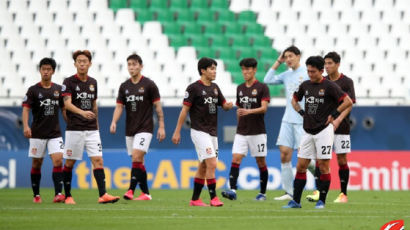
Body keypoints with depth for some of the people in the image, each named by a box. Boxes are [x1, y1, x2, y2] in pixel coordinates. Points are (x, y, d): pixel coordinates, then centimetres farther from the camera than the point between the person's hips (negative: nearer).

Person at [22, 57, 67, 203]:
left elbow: (64, 109, 16)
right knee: (36, 164, 5)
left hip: (55, 133, 2)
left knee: (58, 160, -14)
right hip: (37, 134, -2)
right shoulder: (33, 90, -2)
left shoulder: (58, 89, 7)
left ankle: (58, 194, -18)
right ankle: (36, 195, 16)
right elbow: (26, 109, -10)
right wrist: (26, 126, -26)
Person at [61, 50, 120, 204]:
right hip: (74, 129, -4)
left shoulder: (93, 82, 12)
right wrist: (82, 112, -34)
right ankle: (67, 196, 14)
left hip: (91, 129, 4)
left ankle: (103, 195, -13)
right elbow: (67, 104, -18)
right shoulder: (69, 82, -5)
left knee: (98, 160, -7)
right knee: (70, 163, 3)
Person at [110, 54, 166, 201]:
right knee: (137, 161, 7)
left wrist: (161, 126, -5)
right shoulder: (124, 86, 9)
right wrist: (114, 121, -11)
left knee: (137, 158, -19)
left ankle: (131, 190, -22)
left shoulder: (149, 85, -4)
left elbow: (157, 106, -2)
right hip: (130, 130, 6)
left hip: (144, 128, -6)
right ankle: (145, 193, 12)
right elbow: (119, 106, 7)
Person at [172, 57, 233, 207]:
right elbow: (185, 110, -8)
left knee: (203, 167, 10)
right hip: (199, 131, -8)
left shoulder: (215, 88, 13)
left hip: (212, 132, 8)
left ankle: (195, 199, 17)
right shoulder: (194, 88, -8)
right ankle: (213, 198, -14)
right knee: (212, 164, -16)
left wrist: (228, 105, -8)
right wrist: (177, 131, -9)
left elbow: (224, 105, 18)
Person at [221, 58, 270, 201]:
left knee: (261, 162, 4)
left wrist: (249, 111, -30)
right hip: (241, 132, 4)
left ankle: (262, 193, 15)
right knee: (236, 159, -11)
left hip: (257, 132, -4)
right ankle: (232, 190, -19)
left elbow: (264, 108, -15)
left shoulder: (262, 87, -4)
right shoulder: (240, 88, 12)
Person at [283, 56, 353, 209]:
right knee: (301, 166, 2)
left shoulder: (329, 86, -7)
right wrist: (302, 113, 13)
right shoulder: (305, 85, 10)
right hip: (308, 131, 6)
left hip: (324, 130, -6)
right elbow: (294, 100, 28)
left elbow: (348, 102, -10)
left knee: (323, 166, -5)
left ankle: (321, 201, 3)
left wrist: (334, 115, -8)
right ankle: (295, 201, 4)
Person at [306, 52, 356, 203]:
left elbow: (349, 105, -11)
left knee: (341, 160, 1)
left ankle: (343, 194, 8)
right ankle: (318, 192, -9)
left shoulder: (346, 82, -5)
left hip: (341, 128, -4)